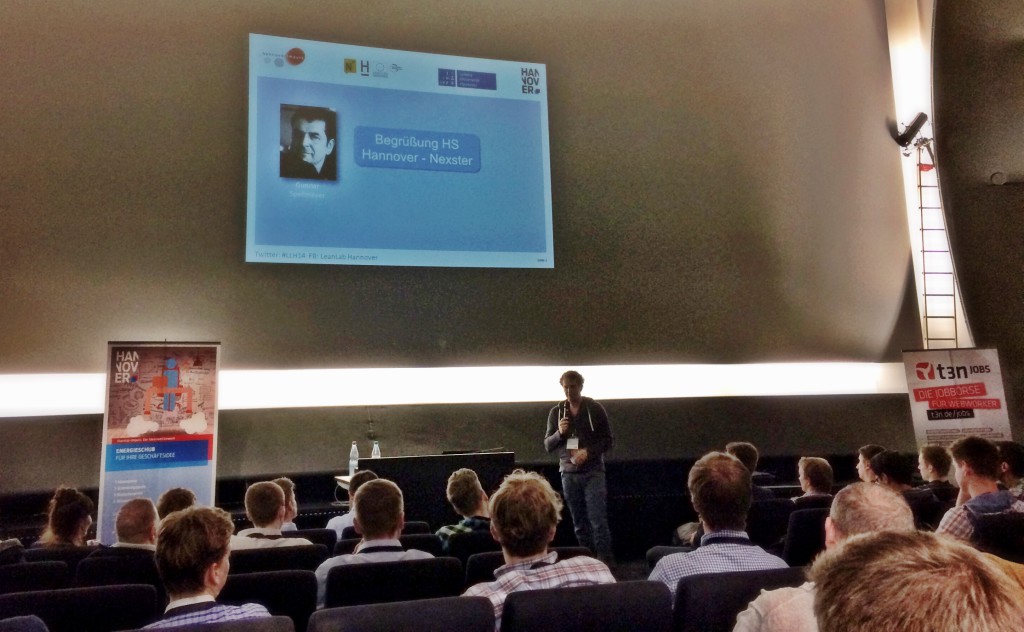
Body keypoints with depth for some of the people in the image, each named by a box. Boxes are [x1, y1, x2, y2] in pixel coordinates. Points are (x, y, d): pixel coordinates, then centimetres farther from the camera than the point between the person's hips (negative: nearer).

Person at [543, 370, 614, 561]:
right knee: (579, 523, 7)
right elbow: (548, 445, 8)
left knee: (598, 521, -7)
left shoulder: (595, 409, 0)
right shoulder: (556, 412, 7)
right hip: (569, 473, 3)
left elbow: (608, 440, 1)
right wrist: (559, 433, -12)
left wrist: (588, 452, -15)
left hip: (593, 472, -3)